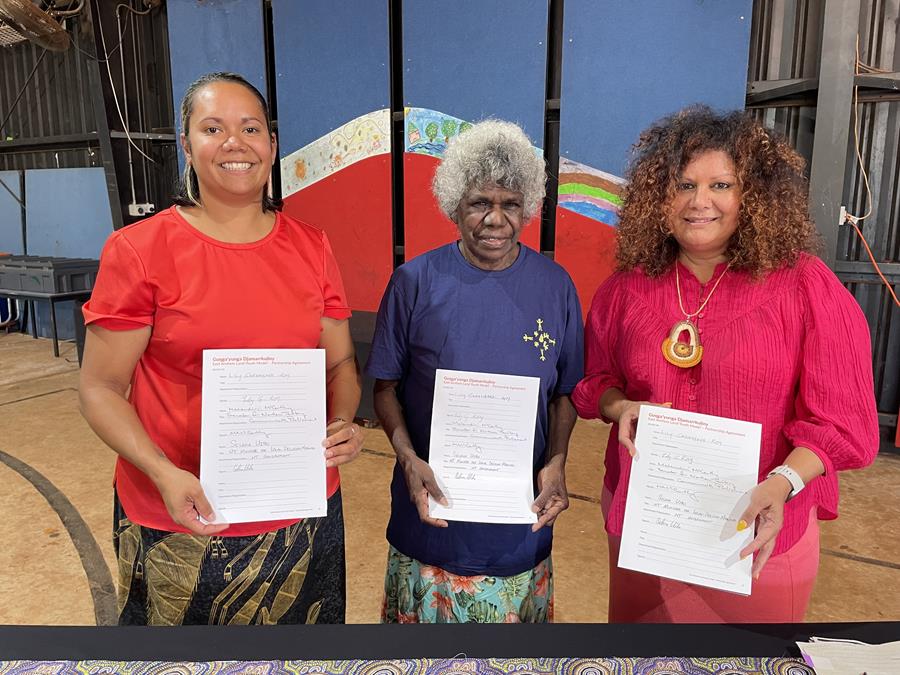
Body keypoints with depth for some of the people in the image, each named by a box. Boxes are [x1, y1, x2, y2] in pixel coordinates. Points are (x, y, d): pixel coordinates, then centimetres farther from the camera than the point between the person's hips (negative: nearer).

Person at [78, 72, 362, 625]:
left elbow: (340, 362, 8)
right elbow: (101, 388, -5)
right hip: (182, 521, -2)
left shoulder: (312, 247, 1)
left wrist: (344, 424, -11)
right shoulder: (137, 252, -8)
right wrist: (164, 473, -19)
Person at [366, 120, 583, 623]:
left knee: (517, 611, 21)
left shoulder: (555, 286, -5)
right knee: (426, 611, 18)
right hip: (433, 509, -1)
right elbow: (387, 385, -2)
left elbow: (564, 392, 4)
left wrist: (556, 463, -11)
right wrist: (408, 459, -16)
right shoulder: (415, 282, -9)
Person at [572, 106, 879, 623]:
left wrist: (781, 484, -24)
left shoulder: (805, 285, -10)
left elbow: (844, 420, -9)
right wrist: (621, 407, -12)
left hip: (758, 538, -2)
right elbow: (596, 378, 9)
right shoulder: (627, 288, -2)